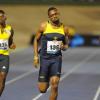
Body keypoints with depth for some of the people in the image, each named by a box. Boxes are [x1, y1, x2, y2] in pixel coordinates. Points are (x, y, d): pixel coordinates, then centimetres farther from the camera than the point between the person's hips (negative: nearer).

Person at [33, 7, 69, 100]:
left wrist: (63, 47, -9)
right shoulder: (44, 26, -4)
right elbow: (36, 40, 7)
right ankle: (46, 81, 40)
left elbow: (66, 45, 15)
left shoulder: (64, 29, 2)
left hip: (57, 58, 1)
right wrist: (36, 56, 1)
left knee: (54, 86, -15)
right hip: (44, 58, -1)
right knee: (42, 89, 2)